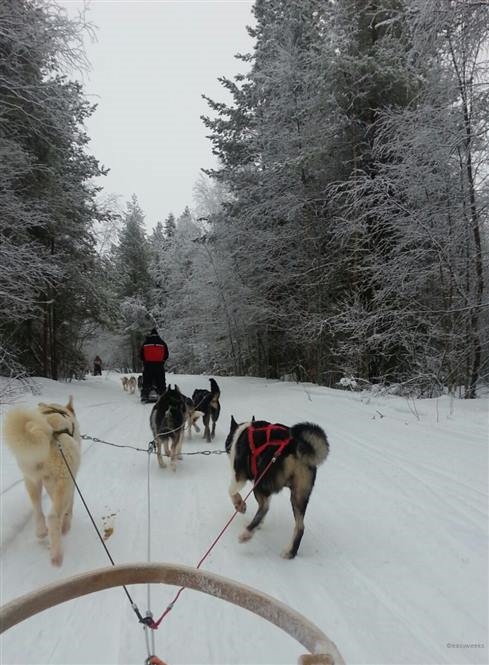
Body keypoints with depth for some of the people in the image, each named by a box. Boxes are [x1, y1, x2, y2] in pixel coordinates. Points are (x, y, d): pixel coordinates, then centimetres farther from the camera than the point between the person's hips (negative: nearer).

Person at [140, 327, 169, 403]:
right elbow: (166, 355, 8)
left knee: (147, 382, 5)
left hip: (148, 364, 0)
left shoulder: (145, 343, 6)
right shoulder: (162, 343, 6)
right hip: (159, 365, 0)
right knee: (161, 382, 4)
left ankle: (144, 396, 1)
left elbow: (142, 354, 8)